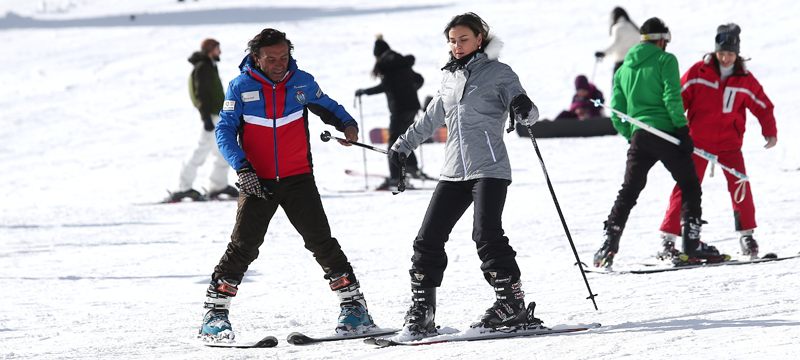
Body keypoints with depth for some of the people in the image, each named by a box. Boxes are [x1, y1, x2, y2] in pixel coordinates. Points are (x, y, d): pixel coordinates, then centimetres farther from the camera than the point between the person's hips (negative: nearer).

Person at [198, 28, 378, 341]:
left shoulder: (302, 82, 0)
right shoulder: (241, 87, -5)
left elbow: (325, 106, 18)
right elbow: (225, 130, -4)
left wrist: (346, 123, -2)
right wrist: (242, 166, -17)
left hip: (298, 178, 1)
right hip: (256, 182, -1)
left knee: (321, 241, -4)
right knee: (244, 246, -6)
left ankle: (353, 305, 4)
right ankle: (215, 311, 3)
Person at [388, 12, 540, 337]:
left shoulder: (499, 73, 1)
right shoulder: (450, 78, 17)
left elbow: (527, 114, -7)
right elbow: (430, 119, 31)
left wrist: (524, 109, -30)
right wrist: (402, 147, 35)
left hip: (489, 169, -6)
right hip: (454, 172, 6)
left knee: (487, 235, -21)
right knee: (428, 240, 0)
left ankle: (511, 304, -14)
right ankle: (420, 312, 6)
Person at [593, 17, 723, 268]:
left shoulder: (624, 68, 15)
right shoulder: (665, 60, -1)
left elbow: (617, 113, 13)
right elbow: (672, 97, -13)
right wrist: (683, 129, -10)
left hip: (639, 137, 4)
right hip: (667, 134, -4)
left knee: (628, 193, 11)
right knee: (689, 186, 7)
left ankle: (609, 244, 2)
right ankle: (691, 242, 0)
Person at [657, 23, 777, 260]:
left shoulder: (745, 80, 1)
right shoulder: (698, 72, -4)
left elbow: (763, 107, 11)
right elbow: (678, 98, 0)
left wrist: (770, 132, 2)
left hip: (729, 143, 1)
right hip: (698, 141, -1)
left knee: (740, 186, -10)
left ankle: (746, 234, 4)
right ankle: (668, 236, 1)